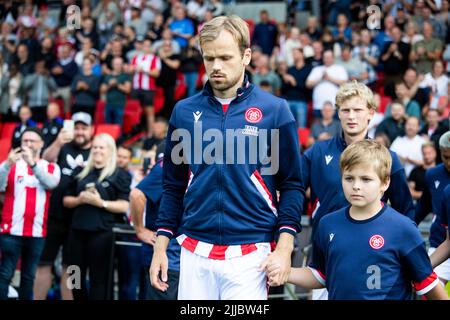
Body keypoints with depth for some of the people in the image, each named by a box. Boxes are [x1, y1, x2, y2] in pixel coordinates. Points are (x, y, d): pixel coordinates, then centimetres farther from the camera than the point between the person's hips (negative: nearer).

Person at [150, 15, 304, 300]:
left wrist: (284, 248, -9)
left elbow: (292, 185, 1)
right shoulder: (185, 111, 8)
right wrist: (161, 246, 8)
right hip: (194, 253, 3)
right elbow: (174, 187, 14)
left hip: (250, 255, -3)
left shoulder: (274, 110, -1)